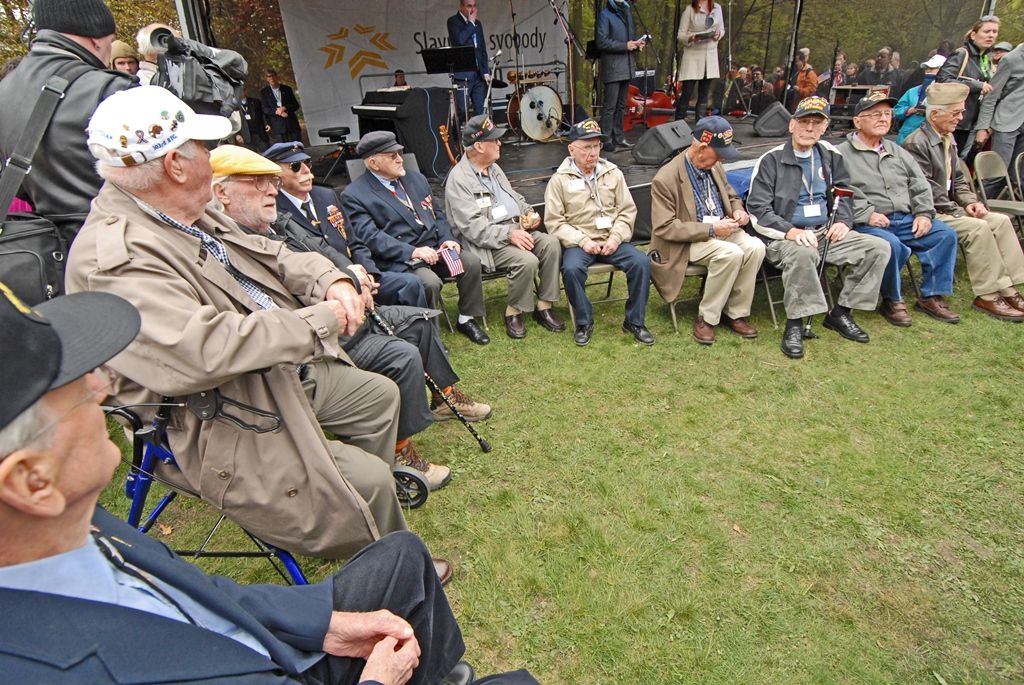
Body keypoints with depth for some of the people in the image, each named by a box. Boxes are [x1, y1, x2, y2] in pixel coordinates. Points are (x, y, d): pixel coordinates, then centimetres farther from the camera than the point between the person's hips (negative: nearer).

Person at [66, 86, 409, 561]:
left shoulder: (185, 214, 4)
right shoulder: (116, 257, -26)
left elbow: (268, 255, 14)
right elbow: (199, 352, -37)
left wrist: (332, 280, -6)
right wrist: (320, 321, -27)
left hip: (286, 371, 10)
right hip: (221, 426, -10)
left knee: (380, 396, 20)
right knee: (366, 480, -17)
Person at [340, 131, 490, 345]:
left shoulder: (415, 178, 17)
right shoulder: (354, 195, -5)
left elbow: (437, 213, 19)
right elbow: (370, 236, -16)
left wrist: (447, 239, -2)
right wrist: (412, 251, -25)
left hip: (434, 248, 6)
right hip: (398, 260, -6)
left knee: (471, 261, -15)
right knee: (430, 282, -32)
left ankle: (466, 319, 4)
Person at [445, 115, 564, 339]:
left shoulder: (493, 168, 16)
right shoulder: (459, 179, -12)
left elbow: (514, 196, 27)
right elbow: (472, 227, -20)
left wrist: (529, 212, 4)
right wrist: (509, 234, -26)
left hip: (516, 229, 8)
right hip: (487, 242, -8)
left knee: (551, 243, -16)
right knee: (527, 260, -30)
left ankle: (544, 306, -7)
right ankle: (514, 312, -6)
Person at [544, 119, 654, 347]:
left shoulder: (613, 173, 10)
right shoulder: (559, 180, 0)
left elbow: (627, 210, 10)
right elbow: (554, 221, -4)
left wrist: (616, 237, -7)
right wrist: (582, 241, -15)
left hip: (612, 240, 3)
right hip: (578, 242, -3)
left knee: (641, 262, -21)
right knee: (571, 269, -34)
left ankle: (634, 321, -4)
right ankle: (584, 322, -11)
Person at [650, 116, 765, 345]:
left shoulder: (714, 166, 6)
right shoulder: (665, 179, -16)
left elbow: (731, 196, 23)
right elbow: (664, 227, -20)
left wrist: (738, 210, -2)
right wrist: (710, 229, -23)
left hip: (722, 231, 7)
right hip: (689, 241, -7)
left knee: (755, 247, -21)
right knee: (731, 254, -32)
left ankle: (735, 313, -6)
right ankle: (706, 317, -13)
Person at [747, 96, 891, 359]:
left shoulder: (830, 155, 13)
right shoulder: (771, 160, -5)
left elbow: (843, 194, 23)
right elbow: (757, 209, -10)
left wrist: (843, 221, 2)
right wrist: (790, 231, -23)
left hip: (825, 232, 6)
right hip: (785, 236, -6)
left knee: (878, 247, -8)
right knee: (802, 254, -39)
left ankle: (840, 313, 1)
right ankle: (794, 324, -24)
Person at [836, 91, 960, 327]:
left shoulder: (897, 152, 23)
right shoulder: (842, 154, 0)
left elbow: (920, 185, 21)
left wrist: (924, 213, 5)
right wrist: (867, 215, -21)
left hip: (906, 220, 7)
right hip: (868, 225, -7)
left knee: (945, 234, -11)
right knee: (891, 244, -34)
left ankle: (931, 297, 0)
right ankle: (892, 301, -11)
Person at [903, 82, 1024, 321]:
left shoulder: (948, 139, 16)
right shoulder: (916, 144, -15)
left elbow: (957, 178, 21)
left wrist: (969, 202, 3)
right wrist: (957, 211, -16)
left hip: (947, 207, 10)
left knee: (1001, 221, -3)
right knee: (978, 227, -25)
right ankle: (987, 296, -15)